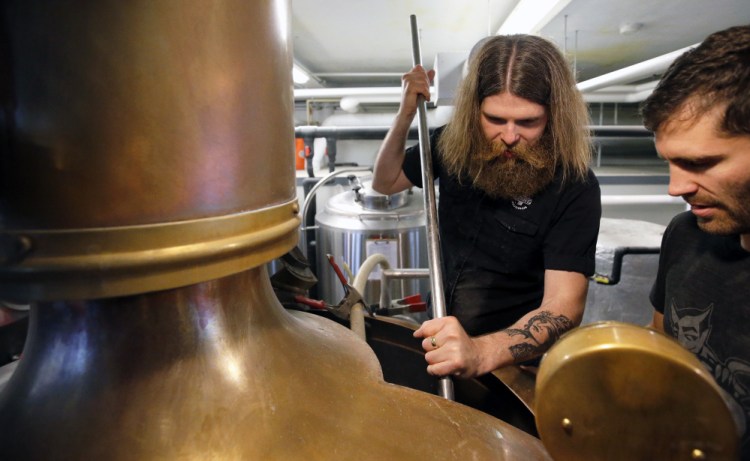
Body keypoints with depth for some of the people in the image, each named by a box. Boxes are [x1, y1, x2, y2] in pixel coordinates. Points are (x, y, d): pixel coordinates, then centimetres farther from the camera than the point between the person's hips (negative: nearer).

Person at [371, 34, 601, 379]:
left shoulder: (575, 187, -20)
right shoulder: (454, 144, -6)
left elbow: (563, 306, -27)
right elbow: (385, 183, 6)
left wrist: (481, 354, -45)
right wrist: (406, 114, -10)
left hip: (516, 357, -3)